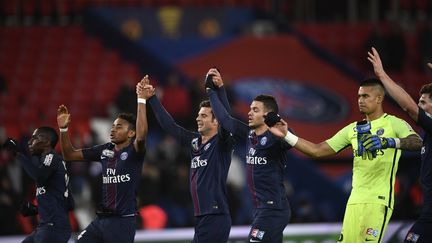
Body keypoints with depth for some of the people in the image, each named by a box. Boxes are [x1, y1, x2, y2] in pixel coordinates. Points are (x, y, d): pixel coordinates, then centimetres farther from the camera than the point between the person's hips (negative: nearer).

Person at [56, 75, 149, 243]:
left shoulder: (134, 152, -8)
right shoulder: (104, 150, 9)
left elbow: (141, 135, -32)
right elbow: (70, 155, 16)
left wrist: (141, 100, -33)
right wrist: (63, 129, 3)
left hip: (123, 222, -7)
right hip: (101, 219, 7)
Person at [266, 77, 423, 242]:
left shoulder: (394, 124, 0)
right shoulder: (353, 129, 18)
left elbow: (417, 142, -19)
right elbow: (317, 150, 19)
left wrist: (389, 142, -36)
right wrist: (287, 136, 11)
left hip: (379, 200, -6)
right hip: (355, 200, 6)